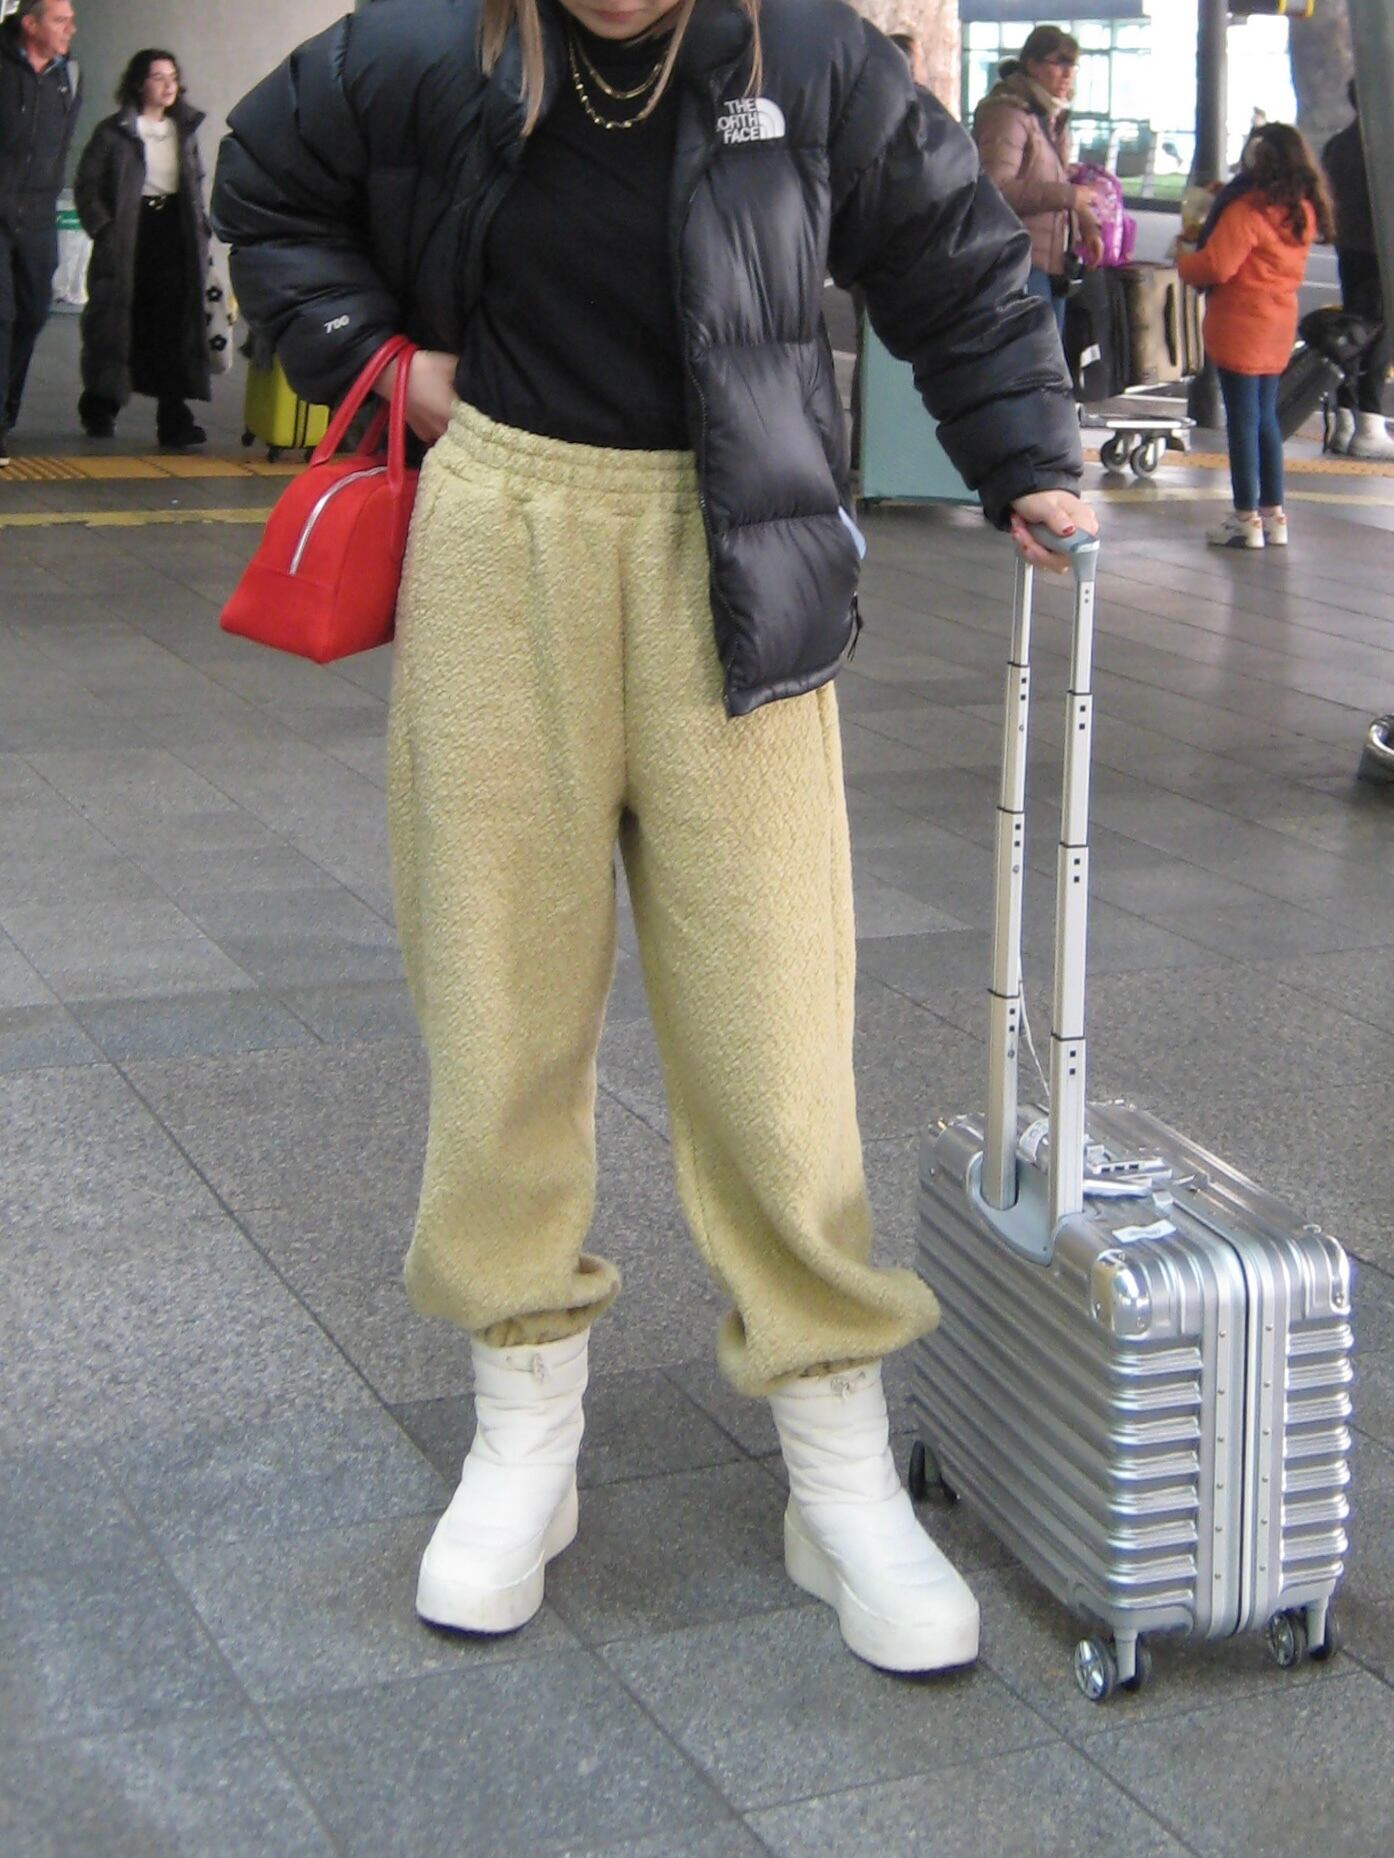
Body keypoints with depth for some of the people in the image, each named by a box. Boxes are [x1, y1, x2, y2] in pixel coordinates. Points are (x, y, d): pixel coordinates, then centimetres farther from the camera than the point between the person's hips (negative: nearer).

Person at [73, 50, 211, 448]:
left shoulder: (185, 129, 13)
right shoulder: (114, 132, -2)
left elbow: (197, 182, 22)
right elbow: (88, 184, -3)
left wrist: (199, 226, 11)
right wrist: (104, 228, -11)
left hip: (174, 232, 4)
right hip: (128, 236, -3)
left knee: (174, 323, -6)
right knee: (117, 320, 2)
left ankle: (174, 419, -7)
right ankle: (99, 410, 19)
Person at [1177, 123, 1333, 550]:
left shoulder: (1249, 208, -18)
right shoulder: (1303, 210, 8)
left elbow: (1217, 265, -20)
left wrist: (1184, 259, 0)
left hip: (1241, 326, -8)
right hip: (1279, 326, 8)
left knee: (1243, 420, -3)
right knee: (1266, 417, 15)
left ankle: (1247, 519, -1)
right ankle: (1273, 515, 17)